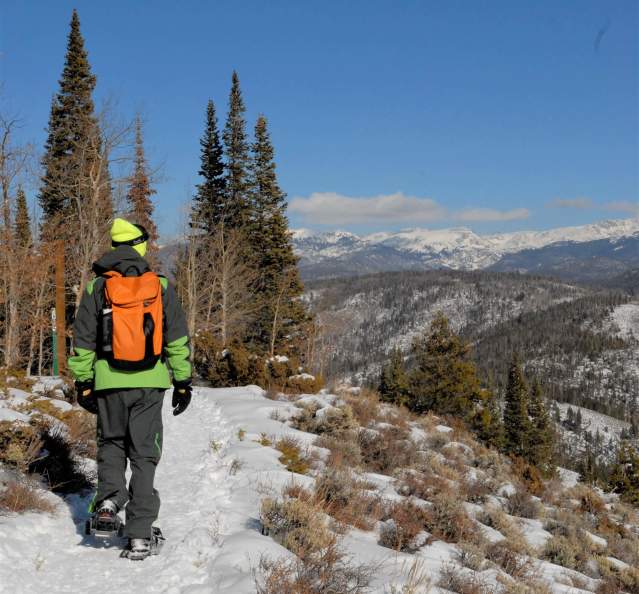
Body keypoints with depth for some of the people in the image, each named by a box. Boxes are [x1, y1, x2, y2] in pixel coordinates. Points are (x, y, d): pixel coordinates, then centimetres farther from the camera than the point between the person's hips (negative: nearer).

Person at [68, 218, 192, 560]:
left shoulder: (97, 287, 0)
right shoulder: (161, 287, 1)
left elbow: (83, 341, 2)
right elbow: (178, 340, 3)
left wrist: (83, 383, 9)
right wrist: (183, 382, 9)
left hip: (110, 381, 0)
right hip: (151, 381, 0)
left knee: (111, 443, 22)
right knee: (144, 453, 6)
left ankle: (109, 497, -3)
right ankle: (139, 535, 3)